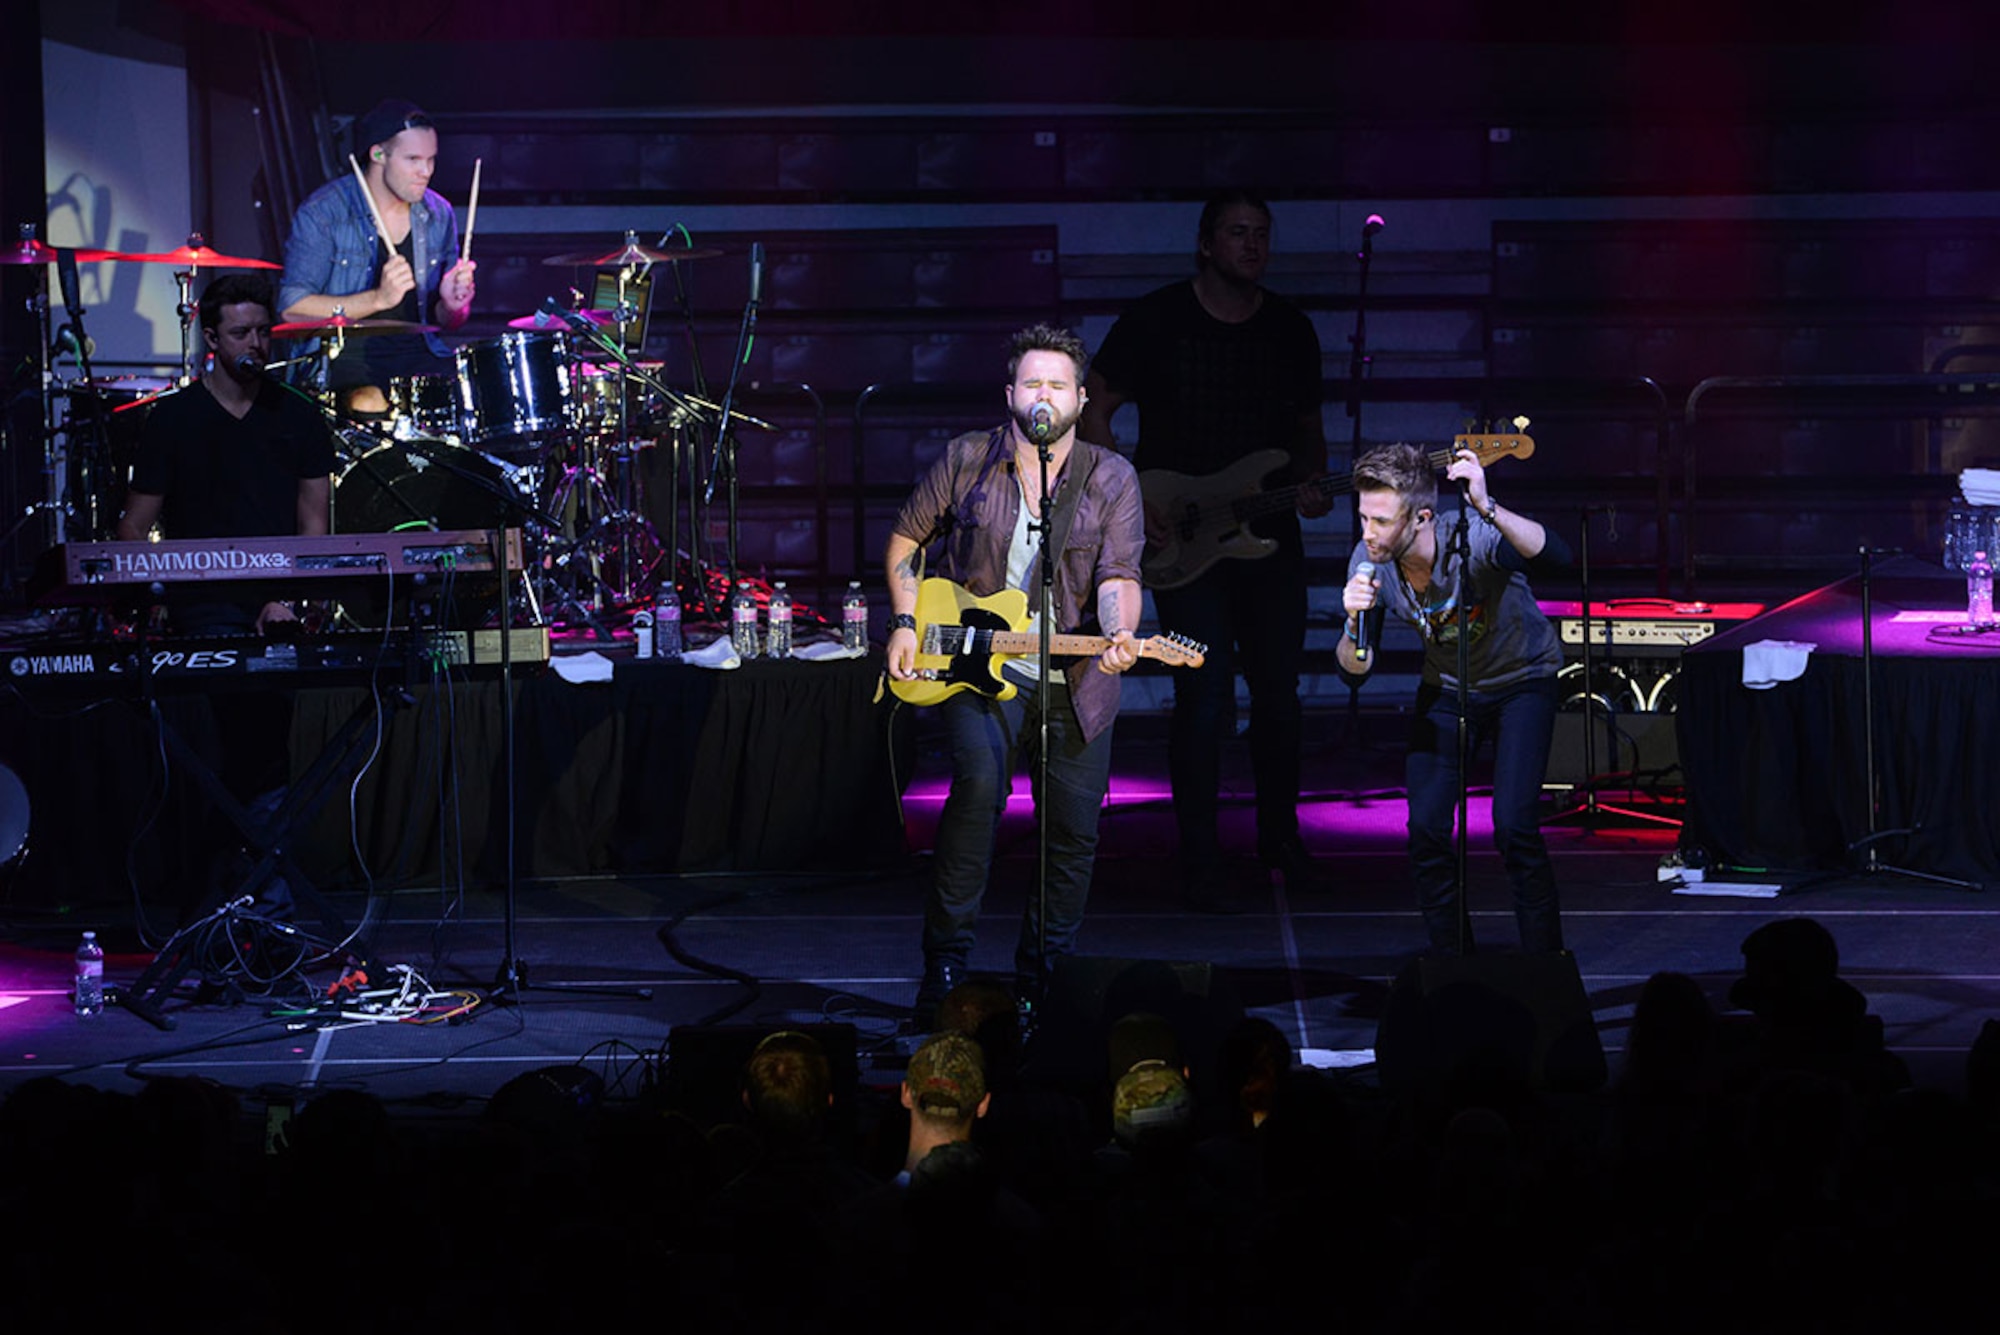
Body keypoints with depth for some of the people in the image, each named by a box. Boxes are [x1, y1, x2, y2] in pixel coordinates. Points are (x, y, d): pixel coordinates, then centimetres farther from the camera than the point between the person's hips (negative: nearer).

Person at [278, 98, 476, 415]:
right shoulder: (323, 212, -9)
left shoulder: (438, 216, 7)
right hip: (344, 353, -5)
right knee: (370, 407, -34)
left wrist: (451, 305, -10)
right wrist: (378, 298, -26)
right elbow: (292, 308, -15)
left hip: (417, 352, 5)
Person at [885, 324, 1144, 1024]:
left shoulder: (1111, 479, -1)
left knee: (1073, 833, 5)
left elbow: (1118, 577, -11)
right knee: (980, 781, -26)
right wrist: (905, 623, 1)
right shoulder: (966, 460, 0)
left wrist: (1118, 637, -32)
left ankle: (1039, 983, 25)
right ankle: (945, 961, -15)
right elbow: (905, 538, 12)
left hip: (1076, 678, 2)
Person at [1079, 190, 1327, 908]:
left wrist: (1309, 482, -2)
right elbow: (1093, 410, -2)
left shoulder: (1290, 329, 7)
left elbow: (1308, 429, 18)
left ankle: (1279, 836, 28)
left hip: (1269, 534, 4)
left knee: (1279, 693, 8)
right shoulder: (1157, 319, -5)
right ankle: (1200, 862, 0)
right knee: (1205, 695, -10)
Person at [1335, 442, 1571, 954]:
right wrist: (1355, 623, -35)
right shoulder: (1369, 564, -19)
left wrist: (1487, 509, -65)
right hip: (1446, 686, 4)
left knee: (1513, 825, -18)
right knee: (1426, 829, -7)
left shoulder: (1473, 539, -33)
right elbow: (1356, 667, -13)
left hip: (1522, 679, -4)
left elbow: (1556, 558, -51)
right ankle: (1451, 961, 11)